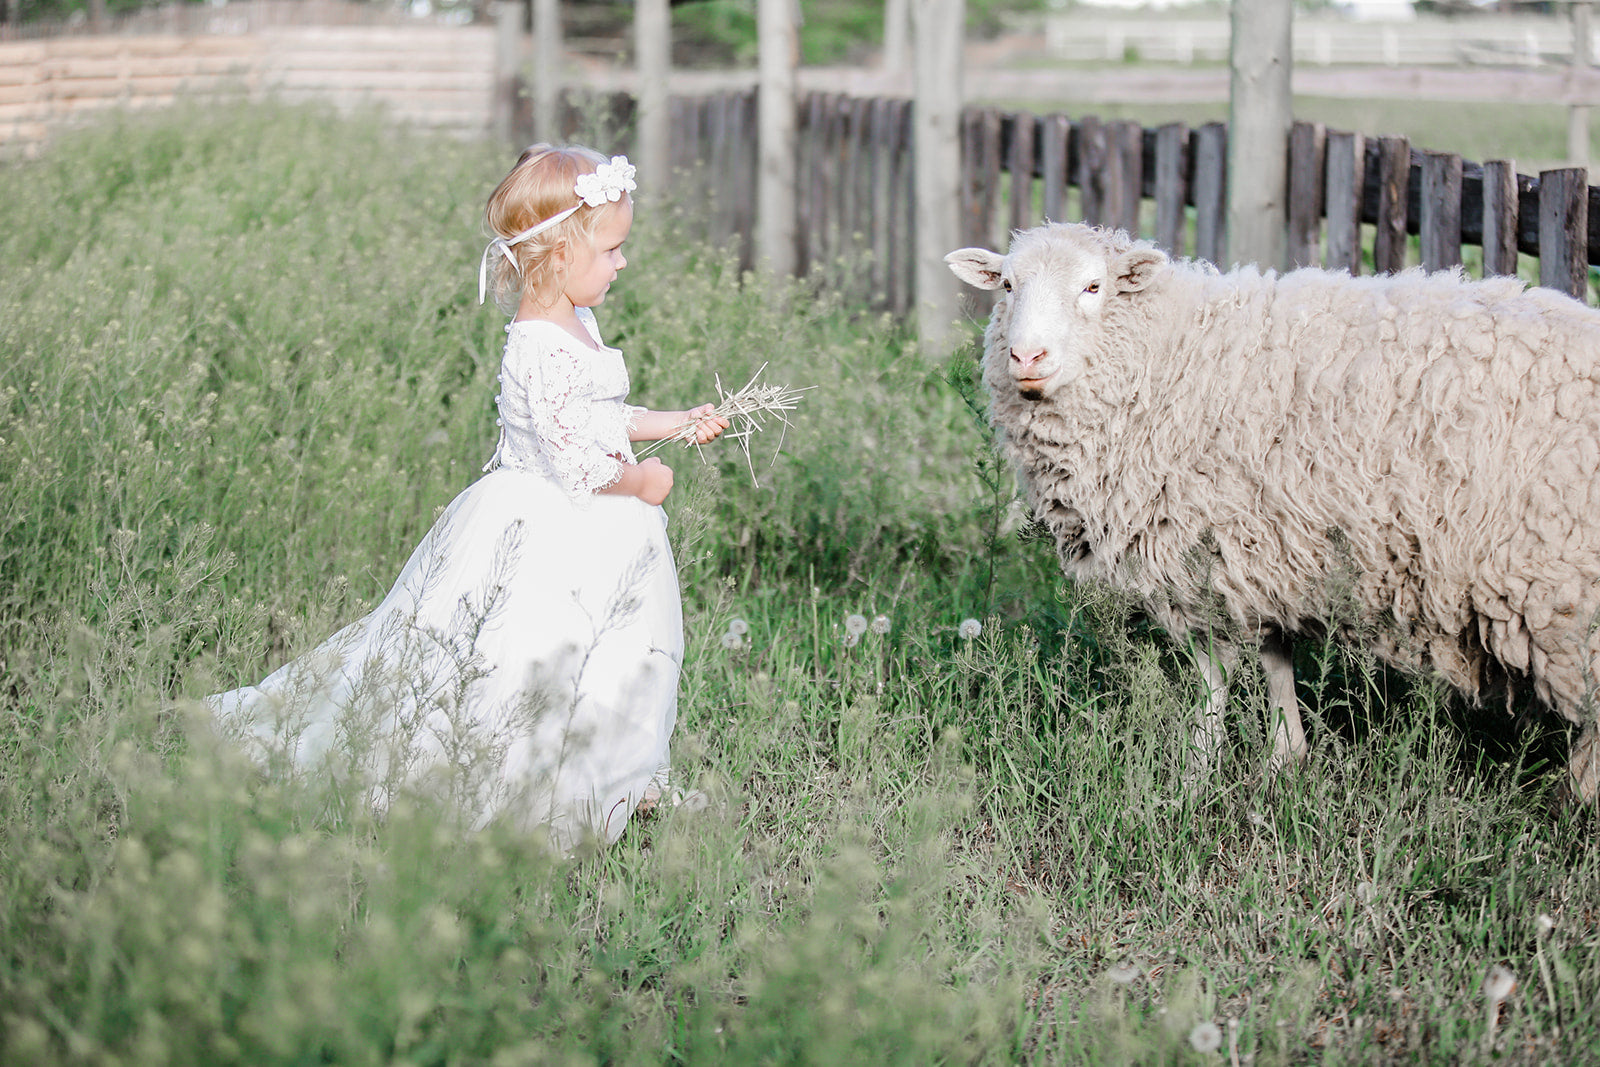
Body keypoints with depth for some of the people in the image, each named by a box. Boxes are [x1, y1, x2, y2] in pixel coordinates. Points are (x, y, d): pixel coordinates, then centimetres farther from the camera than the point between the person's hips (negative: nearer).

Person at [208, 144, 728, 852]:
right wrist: (642, 481, -11)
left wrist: (671, 423, 17)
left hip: (588, 538, 10)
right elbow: (581, 465, -27)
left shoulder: (572, 325, 6)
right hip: (542, 540, -10)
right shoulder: (544, 351, -27)